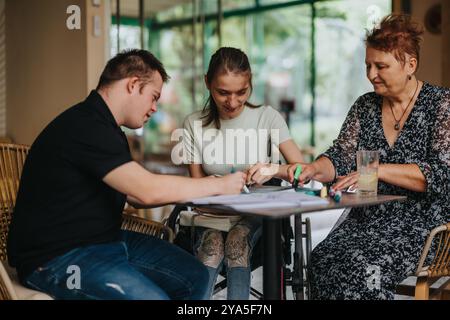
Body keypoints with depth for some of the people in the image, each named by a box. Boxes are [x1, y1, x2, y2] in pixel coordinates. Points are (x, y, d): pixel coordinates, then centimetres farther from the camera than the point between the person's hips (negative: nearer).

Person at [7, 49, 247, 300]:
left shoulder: (107, 131, 14)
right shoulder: (84, 127, -21)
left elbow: (135, 195, 17)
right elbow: (147, 191, -25)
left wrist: (196, 190, 8)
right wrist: (218, 185, -13)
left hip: (106, 239, 10)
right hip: (58, 257, -10)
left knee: (195, 277, 1)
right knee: (151, 296, -30)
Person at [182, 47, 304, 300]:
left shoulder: (268, 117, -2)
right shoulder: (195, 124, 2)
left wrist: (274, 169, -31)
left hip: (258, 212, -1)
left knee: (238, 239, -32)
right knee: (212, 243, -32)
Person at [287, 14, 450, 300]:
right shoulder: (365, 105, 13)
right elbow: (340, 159, 8)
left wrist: (377, 169, -20)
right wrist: (313, 169, -15)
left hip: (422, 224, -4)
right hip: (366, 220, 5)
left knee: (363, 267, -31)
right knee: (324, 260, -26)